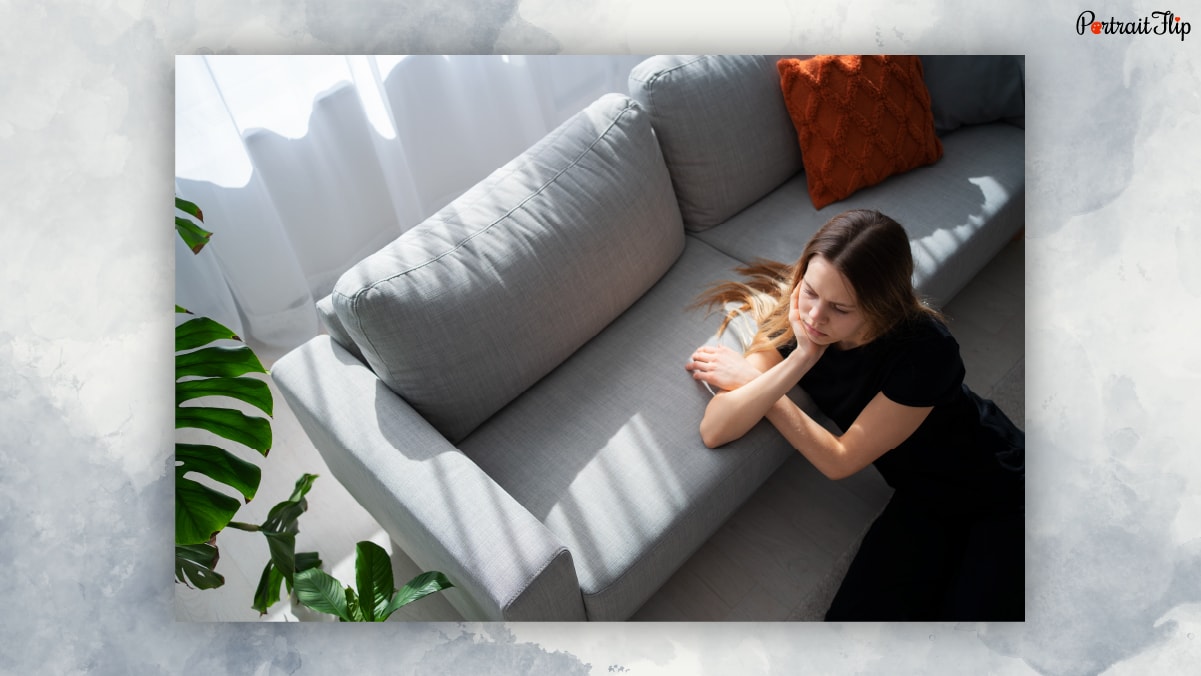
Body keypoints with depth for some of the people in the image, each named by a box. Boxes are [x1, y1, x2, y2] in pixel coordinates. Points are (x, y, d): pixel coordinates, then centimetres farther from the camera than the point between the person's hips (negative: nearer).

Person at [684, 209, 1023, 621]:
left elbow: (839, 461, -24)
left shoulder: (924, 351, -32)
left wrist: (748, 379, -22)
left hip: (1002, 492, -3)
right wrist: (801, 358, -37)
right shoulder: (793, 323, -19)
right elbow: (714, 431, -29)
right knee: (854, 618, -12)